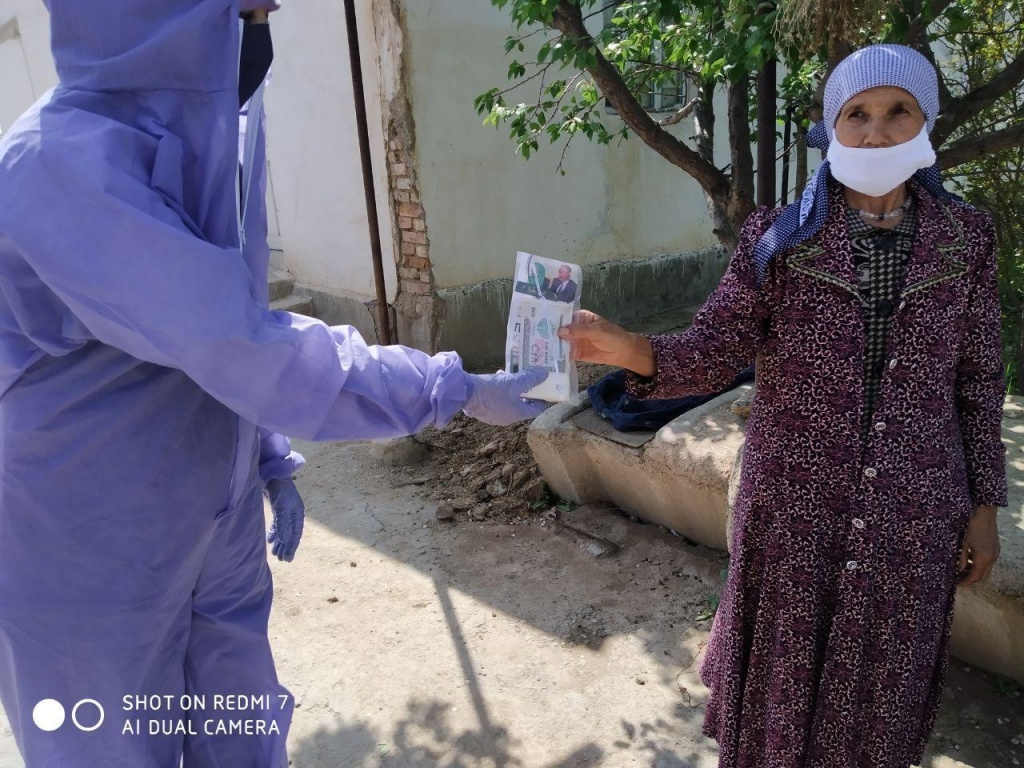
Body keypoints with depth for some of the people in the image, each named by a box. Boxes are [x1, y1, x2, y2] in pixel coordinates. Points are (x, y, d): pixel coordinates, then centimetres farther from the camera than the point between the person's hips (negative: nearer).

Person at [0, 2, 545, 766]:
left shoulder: (213, 135, 1)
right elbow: (244, 348, -31)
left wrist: (271, 460, 9)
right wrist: (455, 389, -23)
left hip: (216, 531, 7)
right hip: (93, 560, -6)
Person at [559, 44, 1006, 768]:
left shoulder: (965, 239, 0)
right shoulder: (781, 239, -6)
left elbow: (978, 381, 5)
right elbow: (713, 351, -11)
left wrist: (984, 505, 5)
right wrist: (629, 349, -31)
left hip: (913, 515, 2)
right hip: (792, 506, -1)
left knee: (880, 673, 18)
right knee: (782, 667, 14)